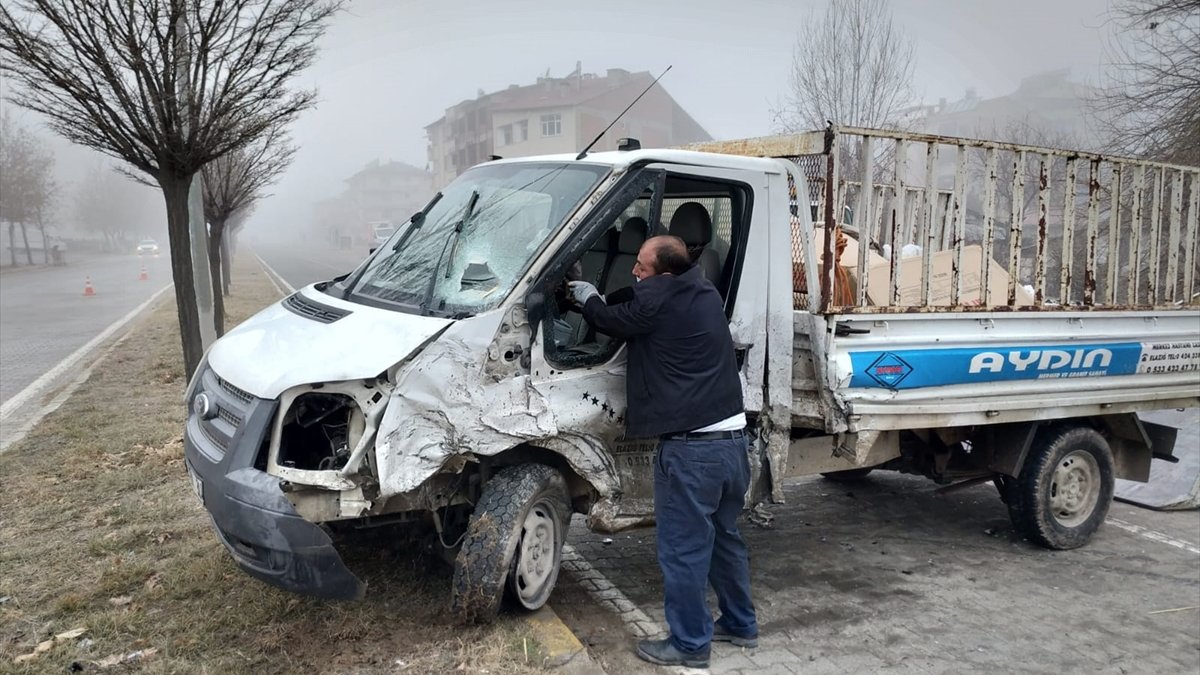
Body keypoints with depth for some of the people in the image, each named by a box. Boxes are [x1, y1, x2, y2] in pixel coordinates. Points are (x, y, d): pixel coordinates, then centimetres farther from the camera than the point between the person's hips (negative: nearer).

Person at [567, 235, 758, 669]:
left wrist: (587, 298, 20)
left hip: (692, 447, -9)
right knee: (724, 538, 22)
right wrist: (599, 299, 23)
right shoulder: (704, 291, 12)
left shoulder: (657, 298, -14)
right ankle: (741, 624, 35)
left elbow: (613, 321, 2)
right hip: (732, 439, 9)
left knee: (683, 549, 4)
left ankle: (690, 644, 16)